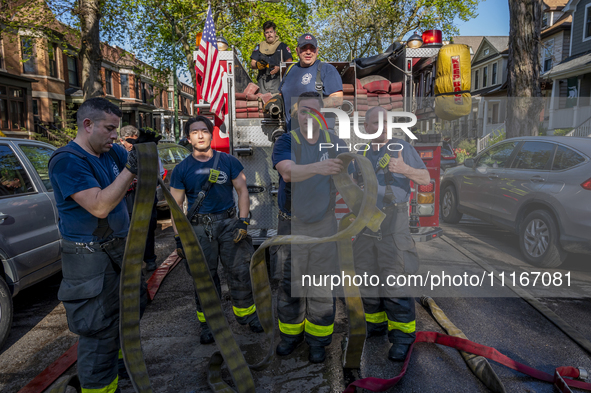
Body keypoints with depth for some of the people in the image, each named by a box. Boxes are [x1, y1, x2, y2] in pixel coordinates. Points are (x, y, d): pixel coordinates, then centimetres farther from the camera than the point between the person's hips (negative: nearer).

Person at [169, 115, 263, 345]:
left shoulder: (228, 161, 2)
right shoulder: (181, 170, 2)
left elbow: (242, 190, 4)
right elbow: (176, 205, 5)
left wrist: (243, 221, -6)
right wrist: (178, 238, 1)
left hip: (230, 222, 1)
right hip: (199, 227, 0)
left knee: (241, 270, 3)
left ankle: (245, 312, 24)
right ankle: (207, 321, 25)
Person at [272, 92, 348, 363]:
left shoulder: (334, 142, 4)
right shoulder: (286, 142, -4)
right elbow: (288, 172, -24)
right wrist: (317, 167, -42)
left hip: (324, 224, 1)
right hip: (292, 224, -1)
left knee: (323, 284, 7)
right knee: (291, 281, 11)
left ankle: (317, 338, 25)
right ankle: (291, 332, 32)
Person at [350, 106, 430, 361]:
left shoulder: (402, 148, 3)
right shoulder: (360, 154, 15)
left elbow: (426, 179, 0)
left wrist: (405, 169, -19)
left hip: (393, 227, -5)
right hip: (364, 225, 5)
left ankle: (402, 335, 6)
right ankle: (375, 324, 27)